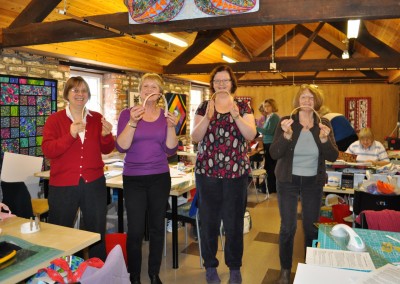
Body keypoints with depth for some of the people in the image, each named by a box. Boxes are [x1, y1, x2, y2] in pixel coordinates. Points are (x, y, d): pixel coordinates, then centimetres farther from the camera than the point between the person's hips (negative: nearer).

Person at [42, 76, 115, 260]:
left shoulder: (97, 118, 6)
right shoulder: (54, 119, -1)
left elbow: (107, 150, 6)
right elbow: (47, 150, -11)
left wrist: (106, 135, -15)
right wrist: (70, 135, -24)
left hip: (94, 184, 2)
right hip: (63, 186, -2)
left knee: (97, 233, 13)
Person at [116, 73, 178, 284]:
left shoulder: (165, 115, 5)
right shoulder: (128, 113, -1)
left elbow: (170, 150, 0)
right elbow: (121, 147, -11)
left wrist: (171, 127, -15)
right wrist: (133, 122, -23)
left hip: (160, 178, 2)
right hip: (133, 179, -2)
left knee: (157, 228, 9)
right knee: (135, 230, -2)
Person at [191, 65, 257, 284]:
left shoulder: (243, 106, 5)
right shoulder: (204, 106, 6)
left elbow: (251, 135, -7)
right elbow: (195, 137, -3)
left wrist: (236, 116, -21)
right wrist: (207, 116, -17)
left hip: (236, 172, 0)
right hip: (207, 171, 1)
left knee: (234, 221, 7)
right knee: (208, 220, 8)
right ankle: (210, 266, 27)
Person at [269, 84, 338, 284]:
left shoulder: (324, 124, -2)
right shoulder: (286, 122, -9)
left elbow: (333, 157, -5)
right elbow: (274, 154, -15)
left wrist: (324, 139, -23)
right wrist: (287, 134, -30)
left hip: (313, 183, 2)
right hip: (288, 181, -2)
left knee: (312, 226, 12)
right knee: (288, 227, 0)